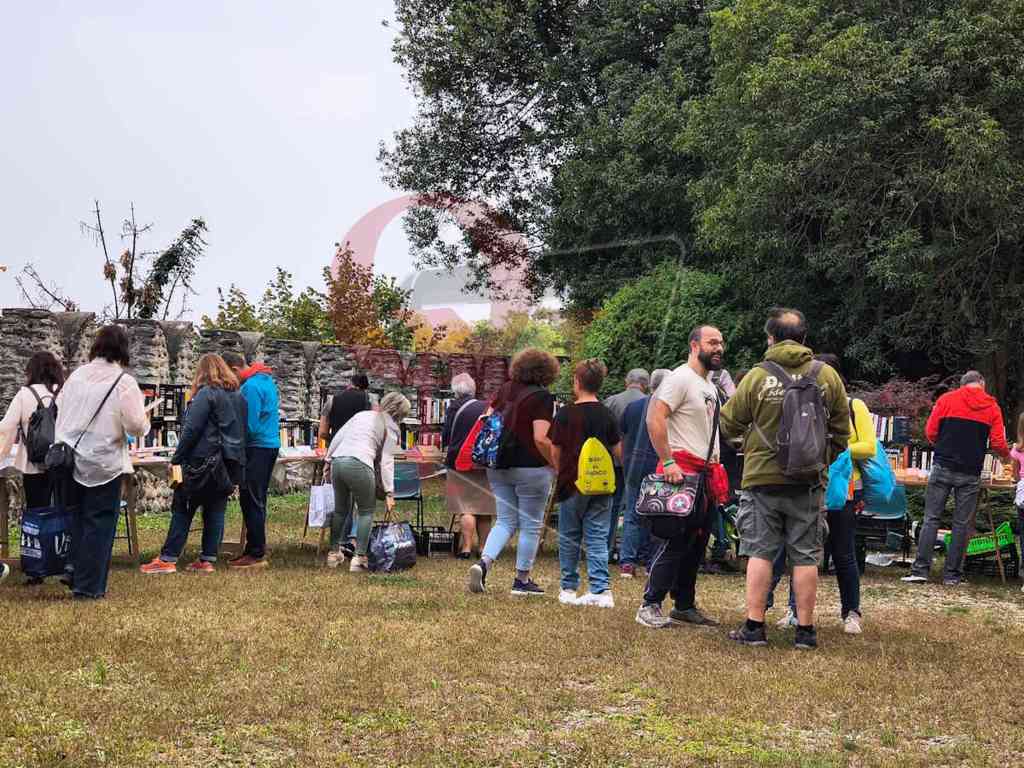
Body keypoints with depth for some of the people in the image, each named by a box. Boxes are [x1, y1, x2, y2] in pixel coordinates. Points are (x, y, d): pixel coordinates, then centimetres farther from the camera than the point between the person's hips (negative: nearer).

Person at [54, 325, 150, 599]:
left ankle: (75, 574, 23)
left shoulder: (76, 375, 1)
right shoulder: (124, 382, -13)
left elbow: (60, 409, 9)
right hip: (103, 464, -4)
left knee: (75, 518, 19)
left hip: (70, 460, 4)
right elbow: (137, 426, -15)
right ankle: (89, 586, 8)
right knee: (99, 524, 5)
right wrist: (145, 421, 6)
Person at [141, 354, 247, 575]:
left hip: (203, 461, -6)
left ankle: (168, 559, -3)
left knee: (182, 509, -1)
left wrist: (176, 459, -9)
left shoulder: (207, 394, -8)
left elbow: (191, 429, -13)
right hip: (231, 463, 6)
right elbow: (241, 431, 15)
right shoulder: (239, 396, 14)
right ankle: (208, 559, 6)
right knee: (216, 510, 8)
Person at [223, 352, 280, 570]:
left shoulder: (251, 387, -18)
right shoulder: (266, 380, 13)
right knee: (256, 500, 16)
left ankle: (256, 554, -2)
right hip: (271, 444, 10)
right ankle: (255, 549, 22)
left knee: (252, 502, -5)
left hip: (258, 448, -10)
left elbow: (250, 427, -20)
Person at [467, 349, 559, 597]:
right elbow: (541, 439, -20)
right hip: (531, 469, -6)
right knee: (531, 525, 8)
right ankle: (522, 580, 14)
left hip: (498, 468, 6)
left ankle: (483, 562, -8)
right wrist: (555, 464, -8)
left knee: (505, 521, 14)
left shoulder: (505, 389, 7)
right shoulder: (542, 397, -13)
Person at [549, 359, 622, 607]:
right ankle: (601, 589, -7)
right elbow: (618, 450, 6)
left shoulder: (566, 414, -7)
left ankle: (569, 588, 18)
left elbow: (555, 451, -2)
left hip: (573, 484, -3)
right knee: (598, 538, 4)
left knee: (569, 538, 11)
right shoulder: (607, 415, 2)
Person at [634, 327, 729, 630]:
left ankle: (684, 606, 20)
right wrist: (667, 462, -24)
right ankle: (650, 605, -5)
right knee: (675, 541, -11)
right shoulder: (681, 378, -10)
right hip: (682, 469, -10)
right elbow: (655, 418, -21)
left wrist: (715, 467, 18)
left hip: (705, 473, 10)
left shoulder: (710, 386, 21)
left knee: (697, 542, 12)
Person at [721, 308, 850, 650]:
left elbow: (729, 425, 3)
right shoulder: (827, 375, 0)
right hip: (808, 480, 1)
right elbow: (841, 429, 7)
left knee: (760, 552, 6)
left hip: (762, 477, -1)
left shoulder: (756, 377, -6)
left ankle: (754, 627, 6)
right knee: (805, 556, 7)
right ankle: (805, 630, 10)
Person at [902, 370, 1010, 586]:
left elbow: (930, 433, 2)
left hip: (943, 468, 0)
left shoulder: (947, 399, 3)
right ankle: (952, 574, 7)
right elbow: (998, 443, 1)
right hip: (971, 474, 0)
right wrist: (1007, 456, 23)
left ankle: (920, 570, -4)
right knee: (962, 524, 6)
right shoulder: (992, 406, 5)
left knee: (931, 519, 2)